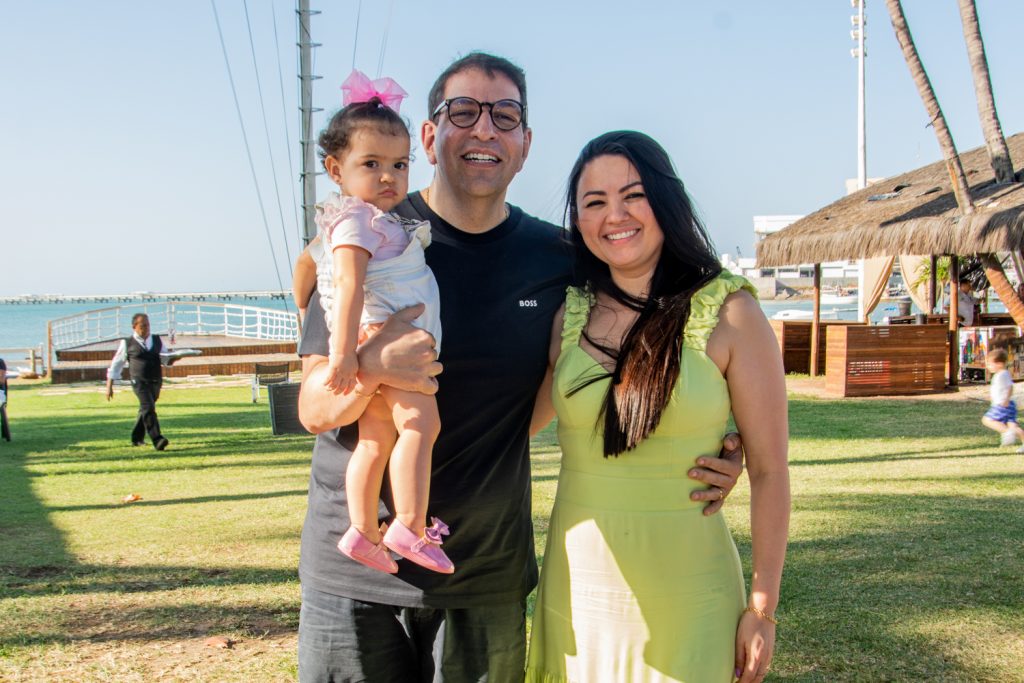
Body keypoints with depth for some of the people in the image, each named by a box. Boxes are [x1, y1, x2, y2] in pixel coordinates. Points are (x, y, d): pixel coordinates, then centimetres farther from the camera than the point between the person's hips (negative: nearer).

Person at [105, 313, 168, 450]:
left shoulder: (157, 340, 15)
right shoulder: (127, 343, 5)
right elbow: (116, 364, 11)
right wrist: (109, 385, 9)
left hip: (156, 381, 5)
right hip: (139, 381, -5)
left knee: (145, 410, 16)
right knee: (148, 408, -20)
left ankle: (137, 438, 34)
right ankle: (157, 440, -29)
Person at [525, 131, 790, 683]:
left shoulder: (728, 315, -8)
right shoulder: (569, 315, 2)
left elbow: (768, 470, -6)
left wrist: (762, 608, -5)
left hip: (683, 596, -3)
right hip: (576, 590, 3)